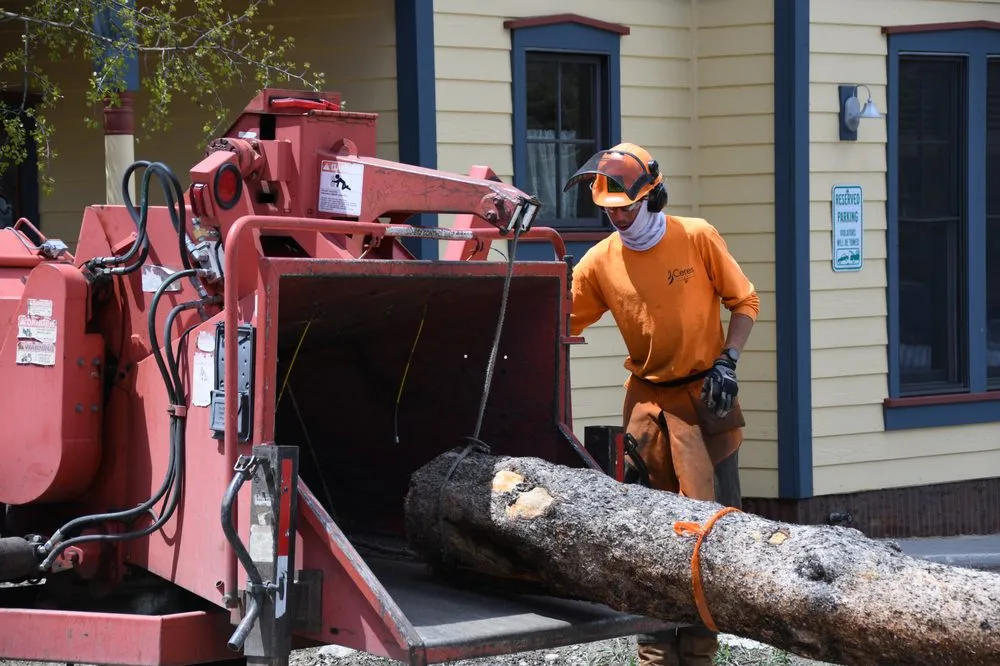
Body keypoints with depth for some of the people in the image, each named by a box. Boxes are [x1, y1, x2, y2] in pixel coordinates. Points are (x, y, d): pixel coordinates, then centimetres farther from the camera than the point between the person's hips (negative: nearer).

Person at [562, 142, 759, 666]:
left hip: (704, 397, -2)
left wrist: (727, 361, -10)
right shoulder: (600, 261, -1)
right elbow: (562, 322, 3)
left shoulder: (697, 238, -7)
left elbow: (744, 302, 1)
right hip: (646, 401, 3)